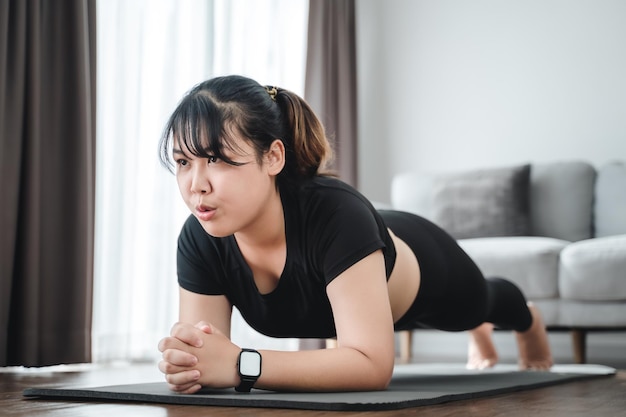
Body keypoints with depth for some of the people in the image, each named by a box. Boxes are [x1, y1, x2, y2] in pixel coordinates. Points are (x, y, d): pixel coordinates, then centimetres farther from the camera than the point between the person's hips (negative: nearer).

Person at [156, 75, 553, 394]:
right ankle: (478, 331, 76)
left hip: (424, 266, -4)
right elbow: (207, 356, -30)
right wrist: (185, 362, -54)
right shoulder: (200, 239, -34)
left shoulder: (334, 212, -49)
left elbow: (373, 364, -53)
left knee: (478, 304, 34)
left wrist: (239, 363, -62)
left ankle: (529, 318, 72)